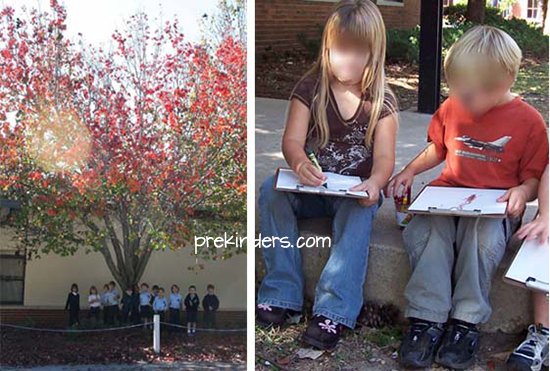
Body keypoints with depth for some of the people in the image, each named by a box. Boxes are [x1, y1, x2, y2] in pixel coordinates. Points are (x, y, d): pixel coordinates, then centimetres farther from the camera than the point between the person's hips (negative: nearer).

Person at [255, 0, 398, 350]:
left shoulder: (381, 101, -1)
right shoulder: (310, 89, 0)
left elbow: (384, 156, -9)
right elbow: (292, 140, -10)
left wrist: (374, 183, -34)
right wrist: (299, 163, -36)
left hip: (355, 191, -1)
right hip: (310, 187, 2)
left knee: (359, 211, -36)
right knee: (271, 189, -28)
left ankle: (333, 310, -40)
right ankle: (282, 294, -28)